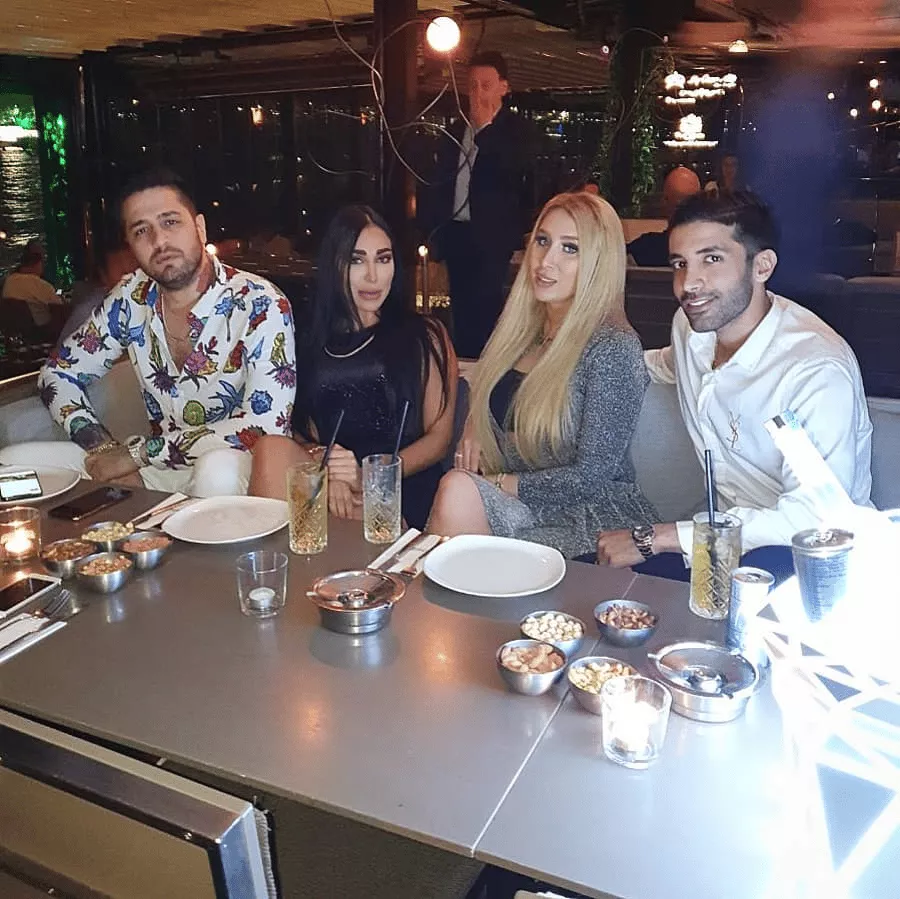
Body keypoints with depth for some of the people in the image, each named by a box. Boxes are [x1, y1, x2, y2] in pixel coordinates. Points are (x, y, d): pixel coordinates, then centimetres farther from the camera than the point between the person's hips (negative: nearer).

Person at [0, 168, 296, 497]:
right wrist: (105, 451, -9)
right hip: (160, 467, 5)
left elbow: (267, 425, -25)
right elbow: (58, 374, 11)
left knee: (218, 470, -40)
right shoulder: (132, 297, 0)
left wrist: (138, 452, -20)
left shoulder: (260, 305, -17)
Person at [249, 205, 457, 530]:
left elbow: (439, 437, 3)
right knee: (272, 448, -29)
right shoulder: (312, 341, 18)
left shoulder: (426, 337, 10)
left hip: (401, 496, -3)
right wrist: (327, 471, -14)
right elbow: (303, 430, 11)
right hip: (327, 487, 4)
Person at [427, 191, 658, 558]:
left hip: (590, 522, -6)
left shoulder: (614, 349, -12)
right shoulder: (522, 329, 9)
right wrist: (474, 431, 3)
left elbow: (590, 478, -15)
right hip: (513, 507, 6)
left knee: (458, 492, -30)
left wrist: (497, 484, -11)